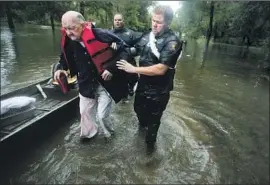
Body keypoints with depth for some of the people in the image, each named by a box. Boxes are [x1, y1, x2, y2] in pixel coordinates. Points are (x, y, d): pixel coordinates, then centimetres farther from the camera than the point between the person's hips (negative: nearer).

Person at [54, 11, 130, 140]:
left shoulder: (102, 35, -23)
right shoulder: (68, 42, -5)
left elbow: (123, 50, -16)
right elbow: (66, 58, 16)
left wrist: (112, 68, -25)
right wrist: (60, 68, -4)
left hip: (106, 84, -5)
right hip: (86, 85, 6)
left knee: (102, 115, 1)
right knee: (84, 111, 18)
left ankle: (109, 134, 34)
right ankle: (88, 134, 46)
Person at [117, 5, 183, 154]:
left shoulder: (172, 42, -22)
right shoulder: (147, 35, -3)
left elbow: (160, 69, -29)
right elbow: (135, 51, 13)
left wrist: (133, 69, -24)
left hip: (158, 90, -6)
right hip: (143, 84, 6)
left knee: (153, 119, 14)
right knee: (138, 108, 29)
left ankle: (150, 142, 43)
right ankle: (143, 124, 63)